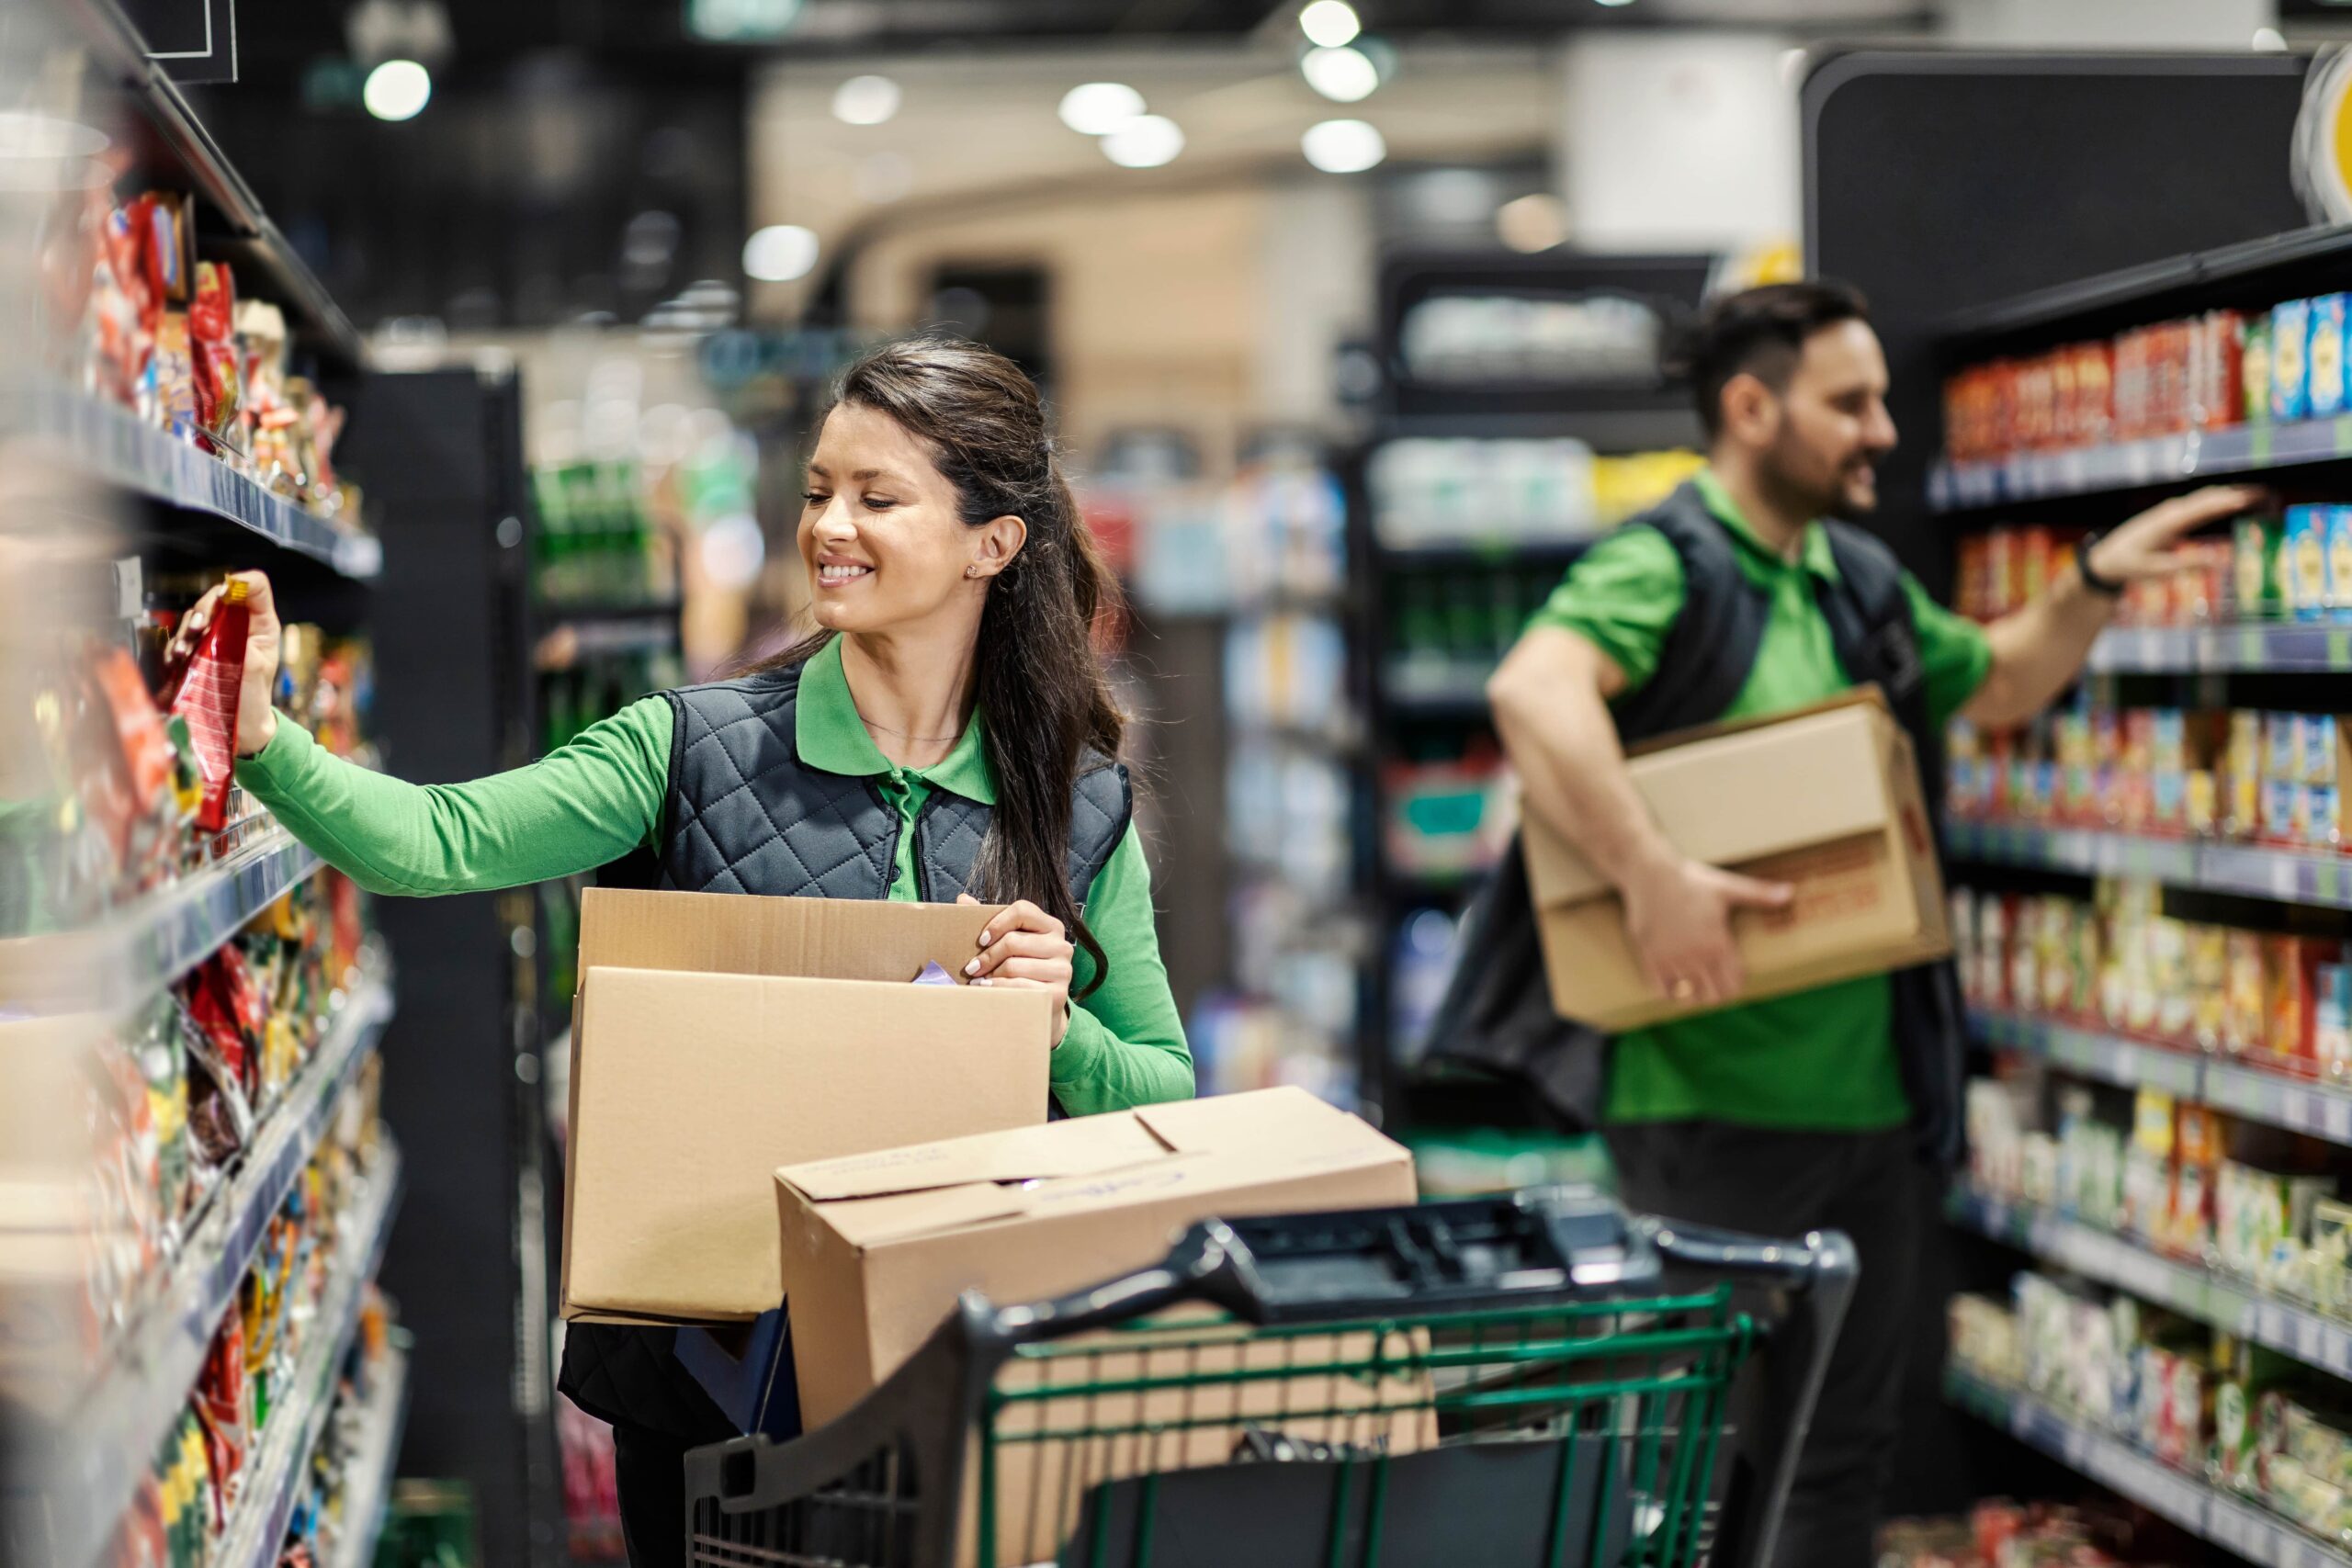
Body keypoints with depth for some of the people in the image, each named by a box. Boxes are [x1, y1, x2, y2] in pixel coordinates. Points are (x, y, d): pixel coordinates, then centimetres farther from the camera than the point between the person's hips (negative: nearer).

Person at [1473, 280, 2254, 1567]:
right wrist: (1651, 876, -39)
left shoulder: (1862, 583, 14)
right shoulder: (1665, 567, -14)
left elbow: (1998, 686, 31)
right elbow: (1531, 688, -34)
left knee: (1845, 1445, 16)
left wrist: (2093, 583, 15)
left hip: (1878, 1102, 8)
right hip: (1717, 1110, -8)